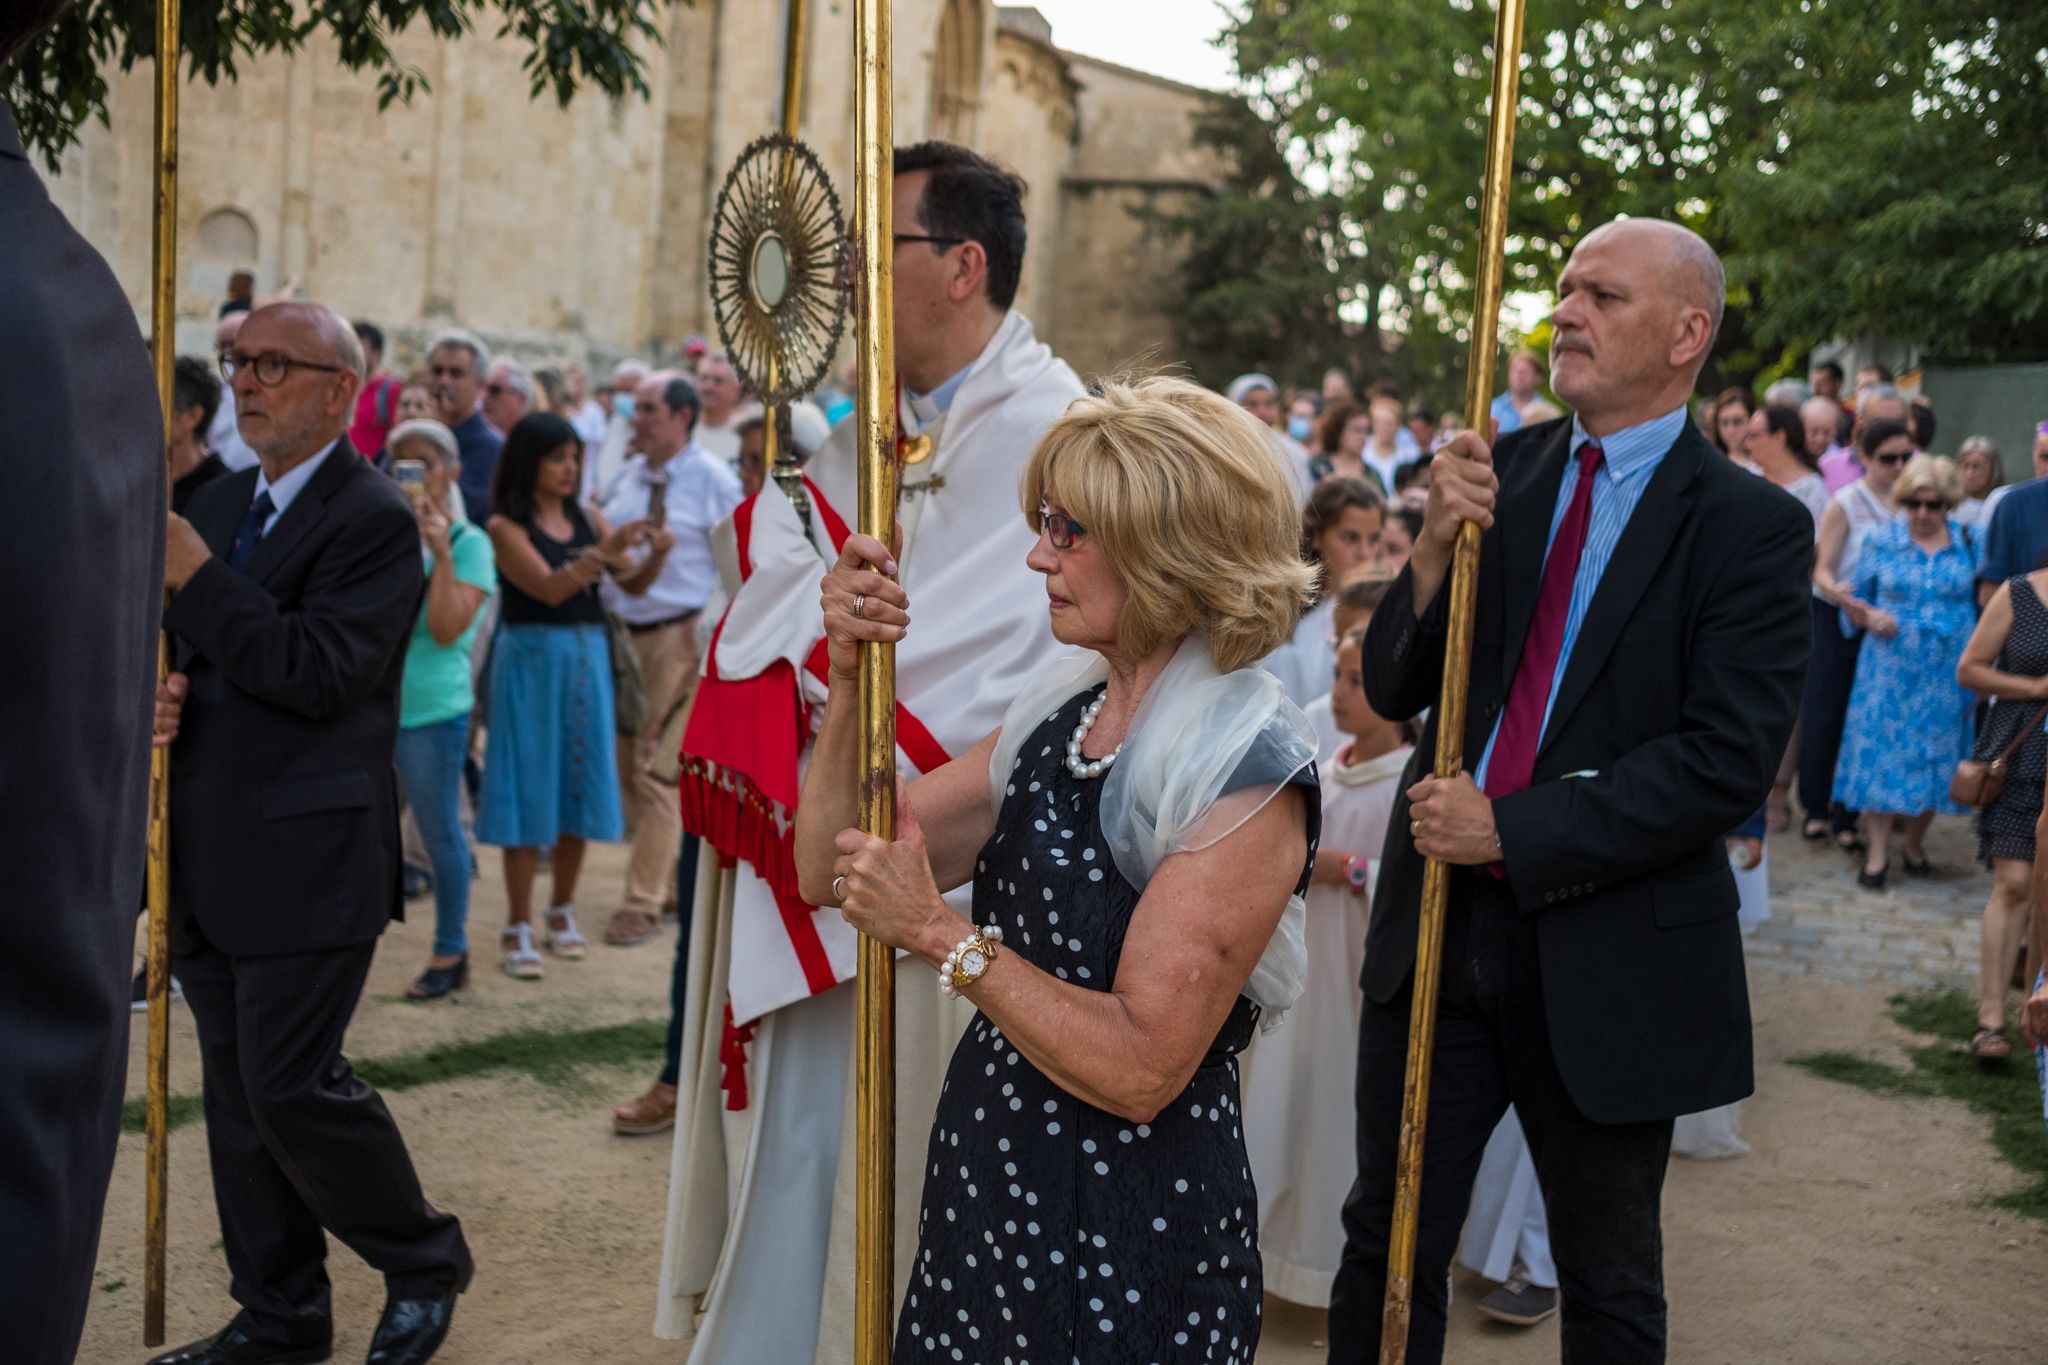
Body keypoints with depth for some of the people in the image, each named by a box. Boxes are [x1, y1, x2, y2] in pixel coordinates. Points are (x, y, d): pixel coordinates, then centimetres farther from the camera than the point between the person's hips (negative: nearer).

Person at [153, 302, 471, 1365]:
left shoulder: (374, 519, -11)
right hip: (210, 858, 8)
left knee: (290, 1085, -6)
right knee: (237, 1092, 12)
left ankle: (424, 1261, 17)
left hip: (308, 857, -8)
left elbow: (321, 675, -20)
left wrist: (195, 578, -19)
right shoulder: (219, 506, 14)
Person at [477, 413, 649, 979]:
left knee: (579, 780, 10)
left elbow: (632, 585, 3)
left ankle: (563, 911, 25)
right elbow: (549, 588, -18)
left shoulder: (587, 519, 8)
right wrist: (605, 551, -28)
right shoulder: (506, 525, -6)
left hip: (587, 657, 5)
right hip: (532, 658, -5)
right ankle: (518, 928, 5)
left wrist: (654, 556, -16)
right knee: (529, 788, -1)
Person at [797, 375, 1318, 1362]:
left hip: (1134, 1237, -7)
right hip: (985, 1193, 7)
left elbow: (1140, 1070, -23)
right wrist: (849, 677, -8)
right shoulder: (1056, 712, 4)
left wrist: (938, 932, -19)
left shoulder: (1247, 773, -18)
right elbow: (830, 872, 4)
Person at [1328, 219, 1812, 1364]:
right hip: (1439, 923, 3)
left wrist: (1512, 832, -20)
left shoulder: (1754, 527, -9)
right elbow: (1394, 689, 2)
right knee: (1389, 1246, 14)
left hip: (1610, 956, -3)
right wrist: (1438, 548, -16)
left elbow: (1729, 761, -18)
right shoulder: (1501, 472, 4)